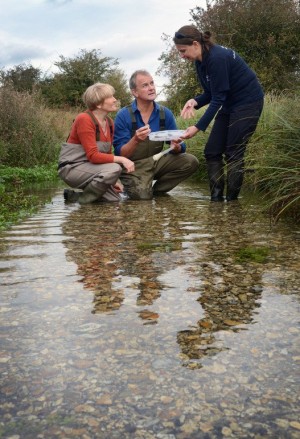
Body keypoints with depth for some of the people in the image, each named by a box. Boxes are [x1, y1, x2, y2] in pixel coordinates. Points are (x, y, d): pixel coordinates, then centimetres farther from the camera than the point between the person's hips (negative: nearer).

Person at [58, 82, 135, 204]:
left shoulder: (109, 122, 6)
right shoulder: (84, 119, -18)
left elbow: (107, 155, 11)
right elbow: (93, 156, -25)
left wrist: (114, 180, -1)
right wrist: (121, 159, -29)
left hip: (88, 166, 8)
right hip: (71, 168, -8)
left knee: (115, 198, -3)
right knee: (114, 168, -29)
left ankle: (73, 196, 13)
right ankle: (82, 200, -10)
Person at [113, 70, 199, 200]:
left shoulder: (165, 113, -3)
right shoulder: (123, 115, -13)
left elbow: (178, 147, -1)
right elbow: (120, 154, -15)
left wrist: (176, 147, -26)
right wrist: (135, 140, -34)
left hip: (157, 162, 4)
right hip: (133, 165, -4)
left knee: (191, 162, -14)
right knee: (142, 195, -29)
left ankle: (156, 189, 3)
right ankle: (131, 185, 8)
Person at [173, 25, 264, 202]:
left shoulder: (217, 58, -25)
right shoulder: (201, 61, 2)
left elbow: (218, 98, -25)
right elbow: (211, 93, 7)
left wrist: (198, 127, -26)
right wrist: (195, 101, -14)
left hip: (248, 101, -9)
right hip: (230, 104, 9)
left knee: (233, 154, -8)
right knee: (212, 152, 1)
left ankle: (232, 200, 2)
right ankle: (216, 199, 4)